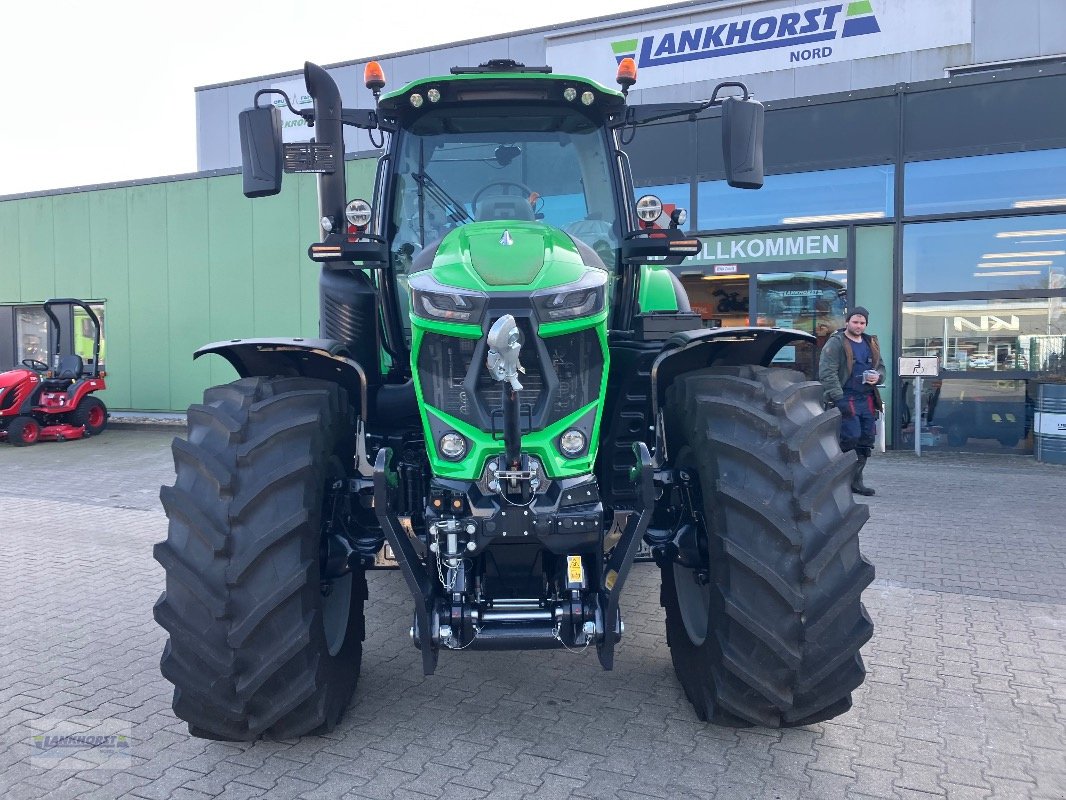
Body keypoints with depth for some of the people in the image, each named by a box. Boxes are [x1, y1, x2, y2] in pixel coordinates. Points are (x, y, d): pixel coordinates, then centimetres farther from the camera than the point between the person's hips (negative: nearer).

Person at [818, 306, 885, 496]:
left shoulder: (871, 343, 18)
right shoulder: (836, 342, -6)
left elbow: (881, 366, 28)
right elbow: (827, 372, -14)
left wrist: (877, 376, 3)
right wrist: (838, 398, -20)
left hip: (867, 400, 7)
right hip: (845, 399, -7)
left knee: (866, 440, 7)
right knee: (851, 437, -15)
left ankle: (856, 480, 18)